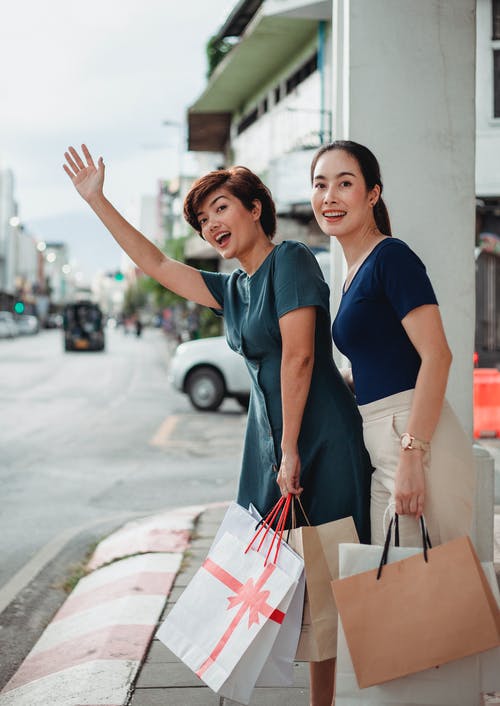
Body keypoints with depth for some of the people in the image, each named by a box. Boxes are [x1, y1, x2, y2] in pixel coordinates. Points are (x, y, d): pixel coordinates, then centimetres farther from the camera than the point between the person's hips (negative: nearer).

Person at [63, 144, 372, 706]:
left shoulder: (290, 259, -7)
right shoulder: (232, 290, 17)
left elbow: (299, 356, -14)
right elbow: (157, 265, 23)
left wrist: (291, 451, -17)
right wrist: (96, 200, 22)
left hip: (320, 437, -8)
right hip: (268, 439, 8)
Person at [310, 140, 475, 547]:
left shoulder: (391, 256, -9)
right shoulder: (354, 273, 17)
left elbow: (436, 356, -19)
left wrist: (411, 455, -23)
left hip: (416, 437, -9)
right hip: (376, 445, 9)